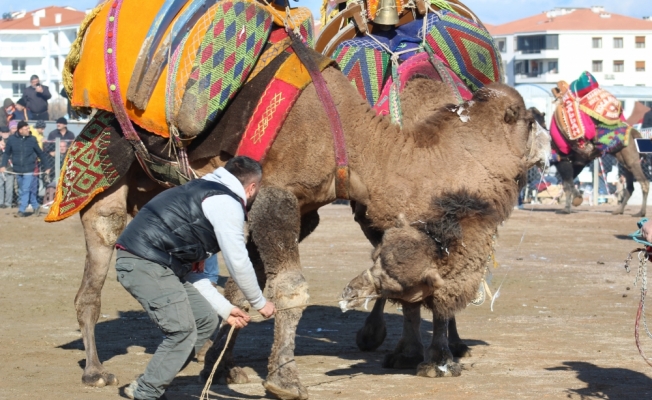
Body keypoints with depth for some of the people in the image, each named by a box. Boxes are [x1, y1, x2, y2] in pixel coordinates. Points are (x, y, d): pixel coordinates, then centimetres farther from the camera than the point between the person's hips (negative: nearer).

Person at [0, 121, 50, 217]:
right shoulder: (11, 139, -4)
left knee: (25, 190, -8)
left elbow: (40, 153, 4)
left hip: (29, 170, -3)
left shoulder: (32, 139, -5)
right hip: (17, 170, 3)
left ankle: (21, 210, -5)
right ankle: (35, 206, 28)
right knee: (24, 190, 12)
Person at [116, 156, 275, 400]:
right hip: (145, 263, -10)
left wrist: (225, 309, 26)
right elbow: (238, 263, -9)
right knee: (182, 331, -10)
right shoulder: (226, 204, -7)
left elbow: (194, 268, 27)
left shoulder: (205, 193, 25)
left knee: (206, 320, 12)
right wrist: (260, 303, 6)